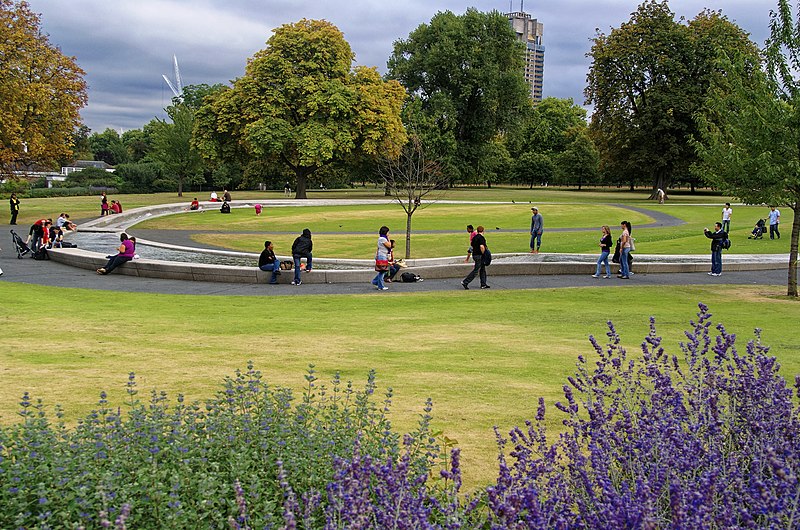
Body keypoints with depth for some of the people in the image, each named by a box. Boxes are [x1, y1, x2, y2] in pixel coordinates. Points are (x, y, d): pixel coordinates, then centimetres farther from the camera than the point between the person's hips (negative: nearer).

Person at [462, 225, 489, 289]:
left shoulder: (474, 238, 12)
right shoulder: (481, 238, -15)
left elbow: (472, 246, 19)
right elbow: (482, 246, -27)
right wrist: (483, 253, -14)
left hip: (474, 254, 9)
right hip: (479, 255, -9)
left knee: (483, 270, 14)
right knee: (476, 270, -6)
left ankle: (483, 284, 16)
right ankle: (465, 282, -7)